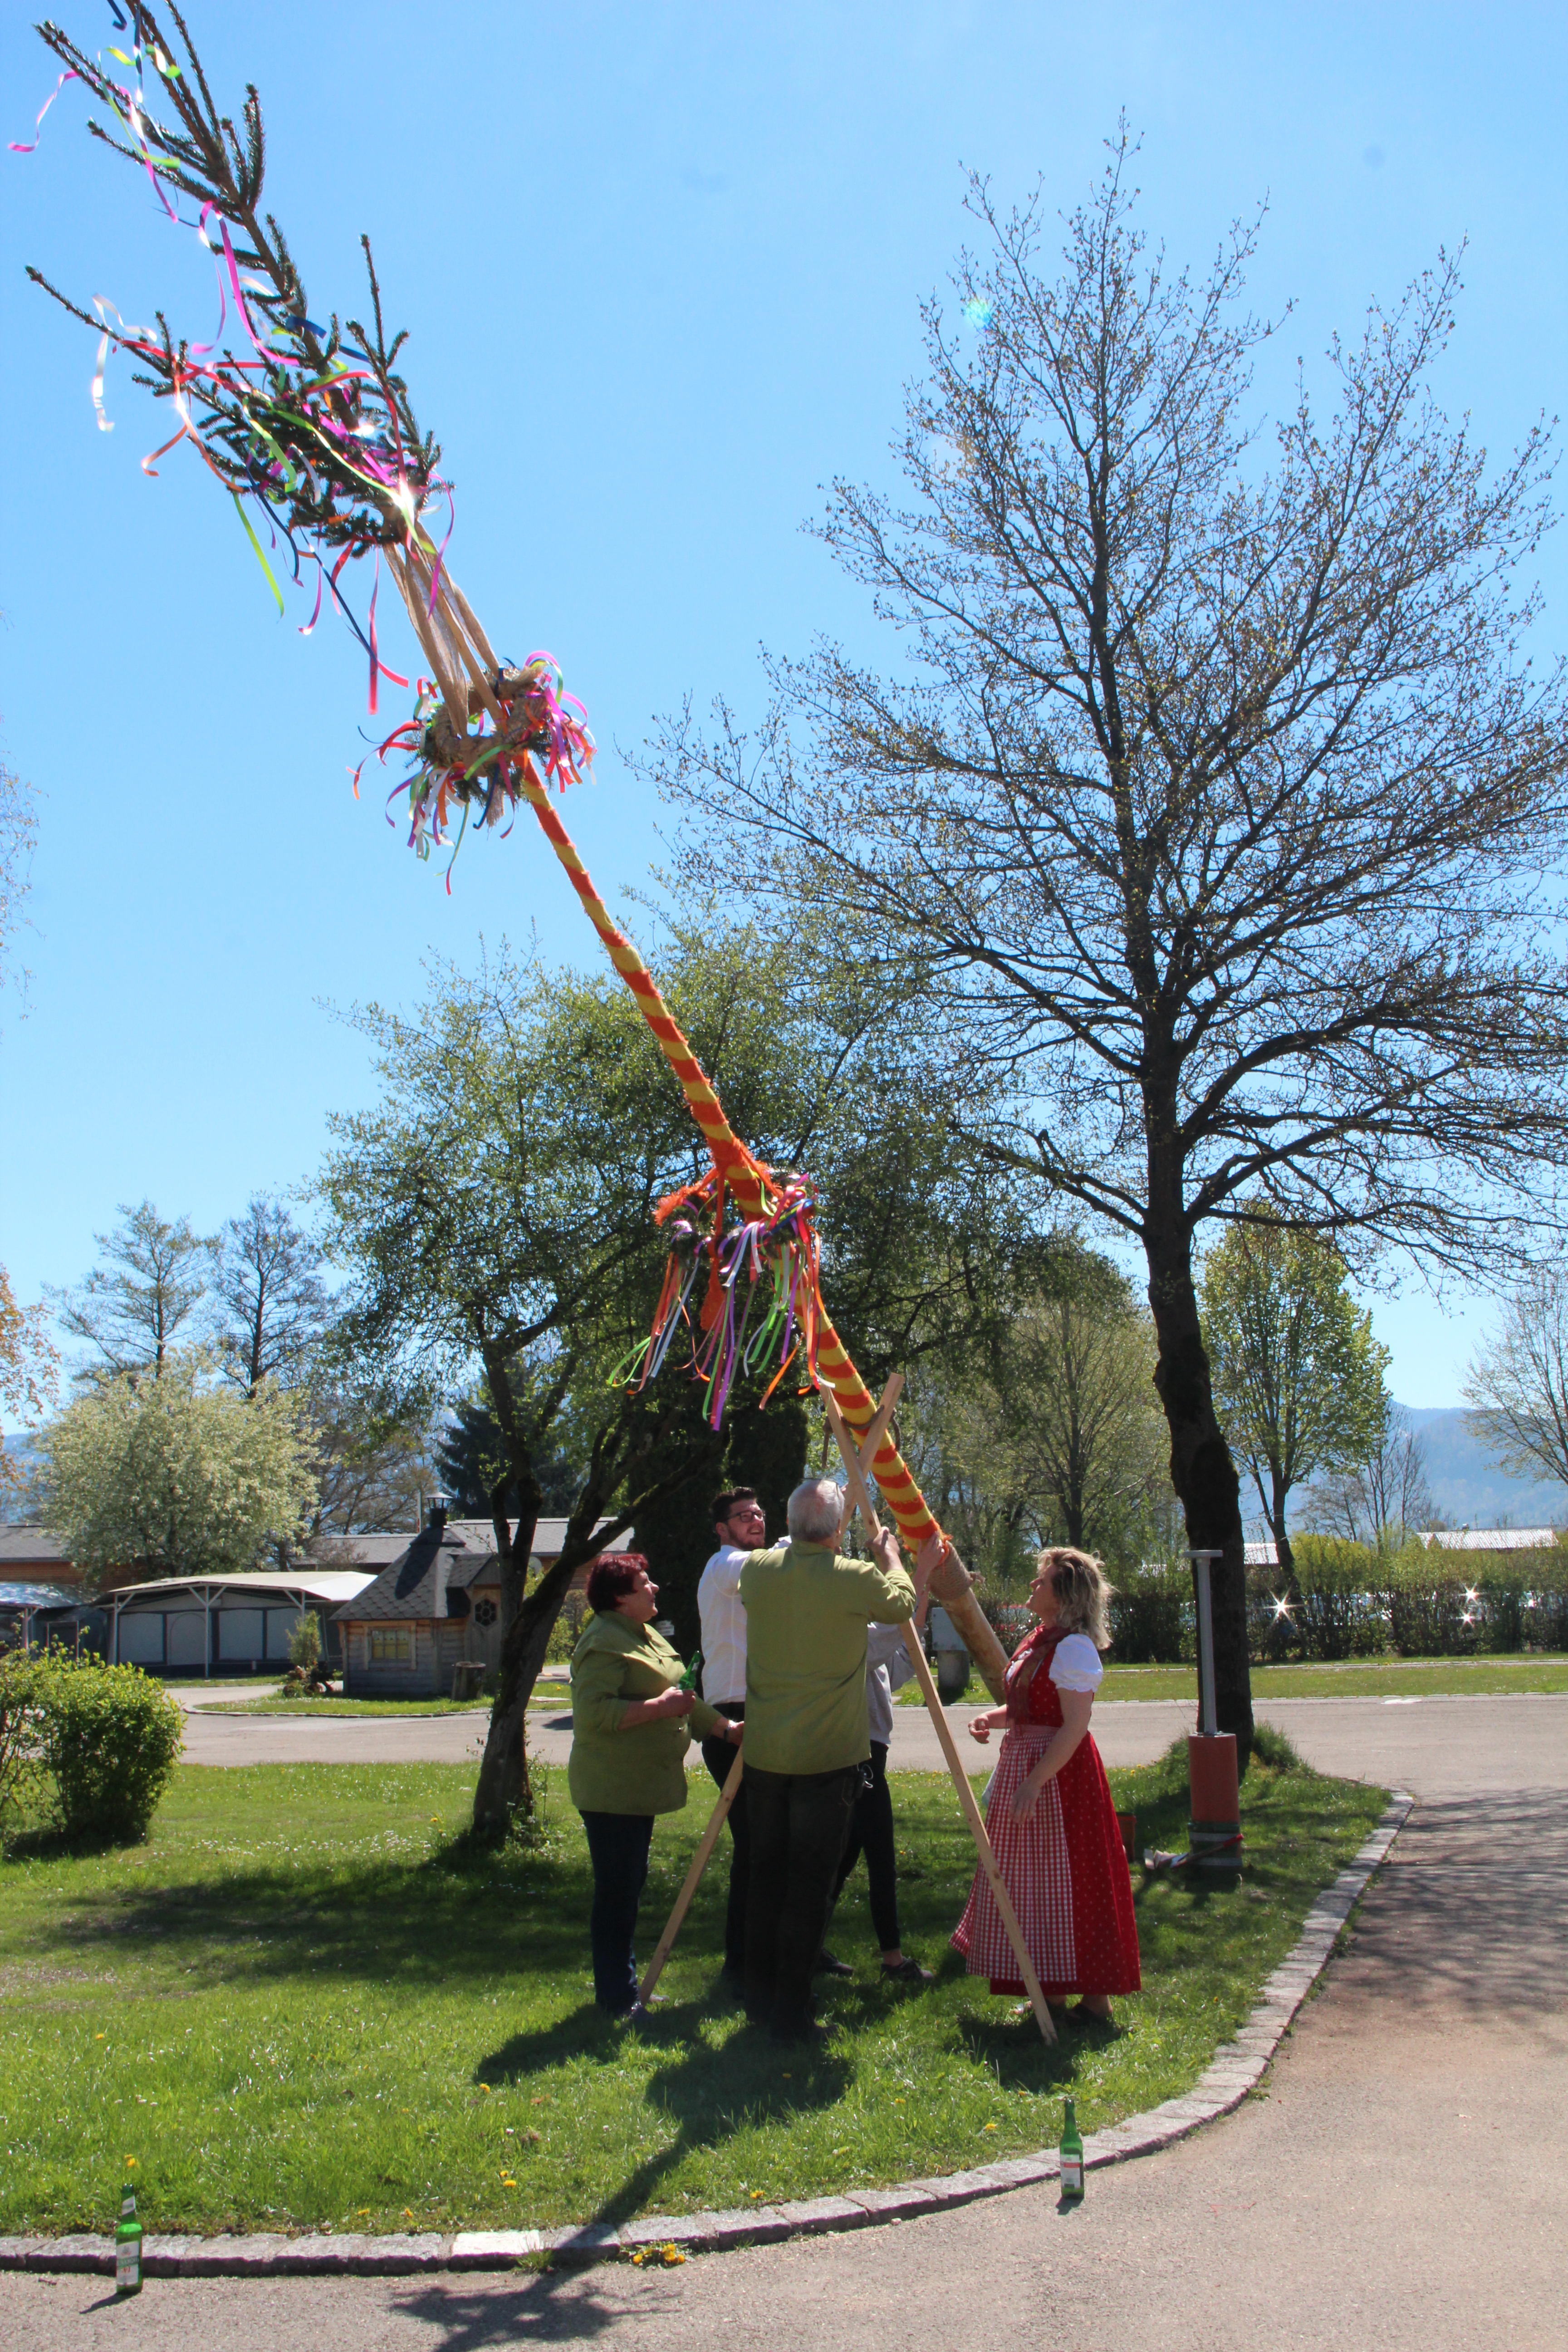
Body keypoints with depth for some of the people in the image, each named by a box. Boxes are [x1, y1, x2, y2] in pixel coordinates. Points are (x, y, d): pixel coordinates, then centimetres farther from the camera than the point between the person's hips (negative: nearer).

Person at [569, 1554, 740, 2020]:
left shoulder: (645, 1636, 17)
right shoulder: (604, 1642, -17)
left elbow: (682, 1696, 22)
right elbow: (595, 1713, -28)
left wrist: (725, 1727, 13)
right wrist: (660, 1707, -26)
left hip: (638, 1786, 10)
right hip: (612, 1790, -10)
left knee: (629, 1886, 16)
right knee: (616, 1890, -4)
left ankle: (623, 1987, 25)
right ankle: (616, 1998, 4)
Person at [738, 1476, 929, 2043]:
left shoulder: (757, 1571, -2)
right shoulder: (854, 1579, -13)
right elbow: (905, 1602, 7)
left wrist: (801, 1543, 32)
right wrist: (889, 1554, 22)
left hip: (763, 1755, 5)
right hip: (826, 1759, -4)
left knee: (766, 1877, 14)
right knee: (809, 1888, 2)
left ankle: (759, 2000, 23)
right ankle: (791, 2013, 6)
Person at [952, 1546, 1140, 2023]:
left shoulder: (1074, 1647, -18)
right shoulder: (1039, 1641, 12)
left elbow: (1074, 1727, -23)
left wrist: (1033, 1783, -27)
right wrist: (993, 1717, 2)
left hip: (1057, 1773, -10)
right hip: (1025, 1765, 10)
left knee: (1064, 1885, -3)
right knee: (1035, 1884, 15)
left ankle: (1094, 2001, 7)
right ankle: (1052, 1994, 25)